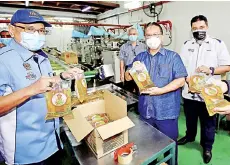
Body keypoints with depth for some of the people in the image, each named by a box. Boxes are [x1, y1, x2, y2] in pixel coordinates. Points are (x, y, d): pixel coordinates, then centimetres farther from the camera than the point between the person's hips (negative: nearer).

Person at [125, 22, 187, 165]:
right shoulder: (140, 57, 8)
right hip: (145, 111, 4)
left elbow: (181, 80, -12)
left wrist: (161, 90, -25)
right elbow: (127, 77, 8)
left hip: (166, 112, -4)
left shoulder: (173, 57, -4)